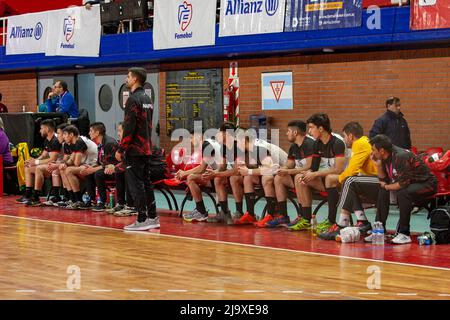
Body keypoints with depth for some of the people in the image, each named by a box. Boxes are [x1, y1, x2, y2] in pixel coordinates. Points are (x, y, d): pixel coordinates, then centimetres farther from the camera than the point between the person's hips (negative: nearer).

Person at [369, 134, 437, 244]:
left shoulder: (401, 156, -28)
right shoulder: (385, 157, -1)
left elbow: (403, 183, -30)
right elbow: (383, 179, 5)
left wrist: (386, 186, -14)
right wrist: (378, 163, -9)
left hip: (426, 184, -9)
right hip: (410, 183, 9)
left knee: (403, 193, -34)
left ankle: (404, 234, -25)